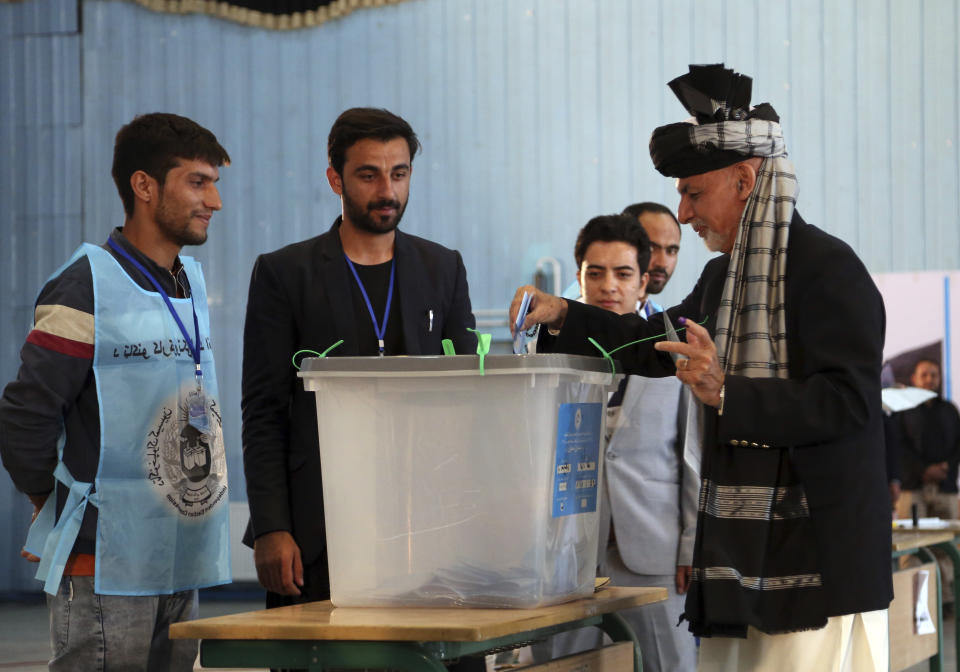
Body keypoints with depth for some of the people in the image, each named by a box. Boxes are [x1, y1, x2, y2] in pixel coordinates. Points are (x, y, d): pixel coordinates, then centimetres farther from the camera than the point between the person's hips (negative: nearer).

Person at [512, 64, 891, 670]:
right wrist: (563, 318, 17)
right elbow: (658, 344, 29)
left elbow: (847, 399, -18)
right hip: (742, 555, 9)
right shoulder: (724, 276, 16)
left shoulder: (829, 268, -11)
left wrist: (727, 394, -24)